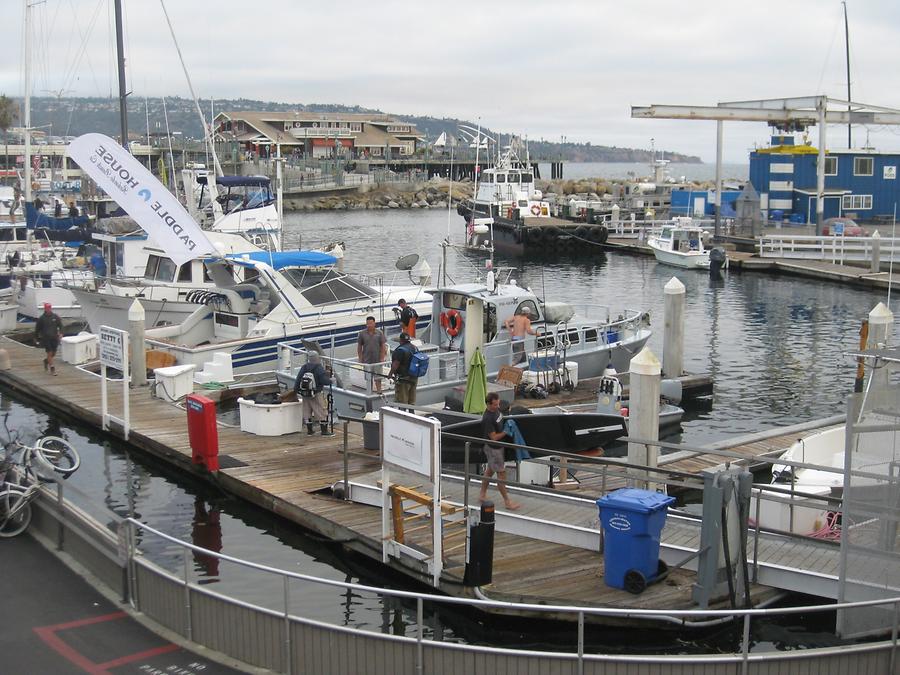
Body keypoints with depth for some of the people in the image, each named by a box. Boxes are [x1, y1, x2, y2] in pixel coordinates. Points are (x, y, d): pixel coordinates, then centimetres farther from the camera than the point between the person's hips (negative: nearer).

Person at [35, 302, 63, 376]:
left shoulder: (56, 317, 2)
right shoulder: (41, 318, -2)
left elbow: (60, 325, 4)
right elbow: (37, 329, 7)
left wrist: (60, 333, -13)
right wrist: (37, 338, 11)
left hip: (54, 338, 3)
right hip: (46, 339, -3)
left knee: (53, 353, 9)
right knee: (50, 353, -7)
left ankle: (46, 361, 39)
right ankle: (52, 368, 0)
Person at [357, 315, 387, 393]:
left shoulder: (380, 333, -4)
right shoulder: (362, 333, -3)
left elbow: (383, 346, -1)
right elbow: (359, 347, 3)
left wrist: (382, 358, -6)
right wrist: (360, 359, -1)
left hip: (377, 360, -1)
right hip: (366, 360, 1)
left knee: (378, 378, 5)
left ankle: (379, 391, 11)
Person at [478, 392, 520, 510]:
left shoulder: (496, 410, 0)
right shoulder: (487, 418, -28)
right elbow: (494, 437, -25)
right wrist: (506, 431, -19)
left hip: (498, 446, 9)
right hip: (493, 448, -9)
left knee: (490, 470, 19)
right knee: (501, 473, -3)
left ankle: (482, 495, 32)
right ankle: (507, 501, 4)